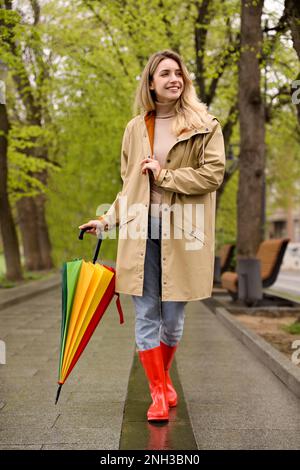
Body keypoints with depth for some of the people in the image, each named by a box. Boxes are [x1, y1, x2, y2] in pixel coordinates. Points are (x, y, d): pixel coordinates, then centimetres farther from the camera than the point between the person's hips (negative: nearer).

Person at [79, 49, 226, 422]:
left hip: (181, 234, -2)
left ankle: (163, 378, 32)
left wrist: (165, 176, -9)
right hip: (140, 232, 2)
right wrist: (107, 220, 15)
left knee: (173, 317, 7)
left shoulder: (205, 126, 3)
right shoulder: (135, 129, 12)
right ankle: (158, 393, 10)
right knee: (146, 316, 0)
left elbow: (213, 174, -6)